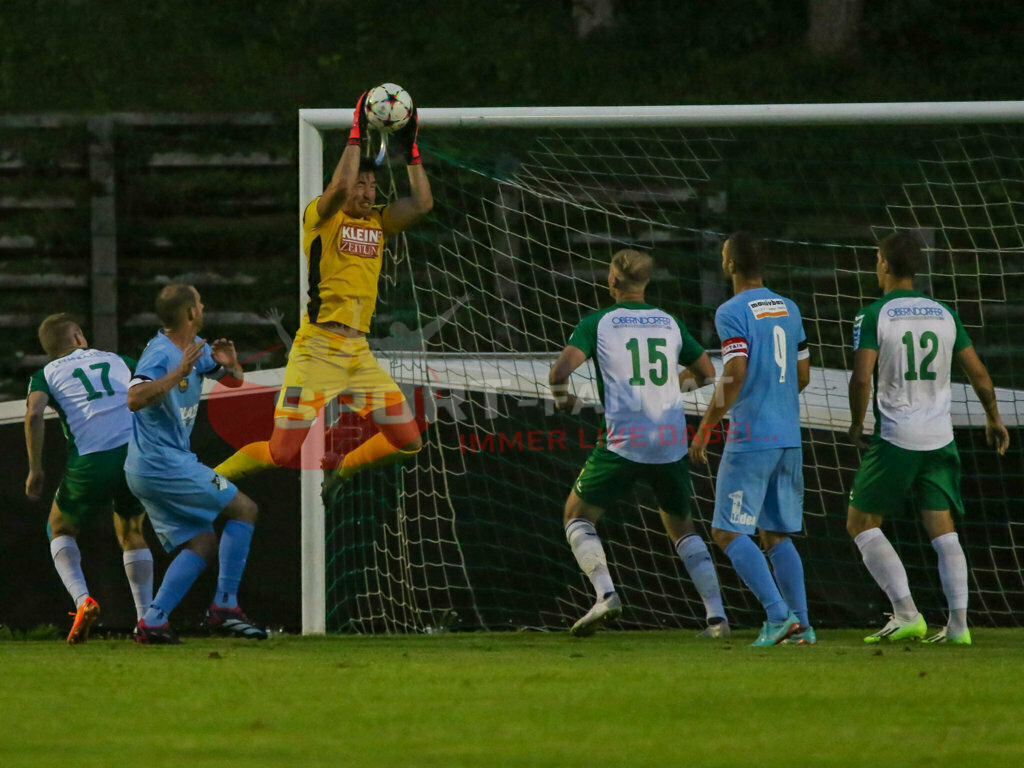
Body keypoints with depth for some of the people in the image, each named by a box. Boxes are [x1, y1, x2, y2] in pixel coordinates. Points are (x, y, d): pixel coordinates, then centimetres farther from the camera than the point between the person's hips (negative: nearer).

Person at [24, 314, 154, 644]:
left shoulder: (46, 375, 15)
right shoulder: (116, 361, 23)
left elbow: (34, 415, -4)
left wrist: (35, 469, 2)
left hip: (91, 461, -2)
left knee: (61, 530, 21)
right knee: (132, 533, 25)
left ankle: (82, 600, -4)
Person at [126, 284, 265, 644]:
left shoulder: (193, 348, 12)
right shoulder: (161, 354, -19)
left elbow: (232, 380, 22)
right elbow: (135, 399, -34)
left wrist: (230, 363, -2)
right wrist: (180, 372, -39)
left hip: (148, 469, 10)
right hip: (164, 463, -10)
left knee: (202, 543, 6)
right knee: (243, 509, -5)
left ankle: (152, 622, -3)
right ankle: (224, 607, -7)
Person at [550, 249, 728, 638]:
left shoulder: (597, 323, -1)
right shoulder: (670, 323, 10)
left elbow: (560, 371, -12)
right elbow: (706, 373, 19)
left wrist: (563, 399, 10)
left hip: (623, 442, -4)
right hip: (672, 442, 4)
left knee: (577, 515, 13)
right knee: (681, 526, 19)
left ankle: (605, 593, -9)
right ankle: (716, 613, 6)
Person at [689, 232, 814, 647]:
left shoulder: (732, 313, -10)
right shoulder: (788, 309, 12)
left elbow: (734, 375, -18)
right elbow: (803, 375, 17)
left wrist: (704, 430, -11)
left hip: (750, 437, -7)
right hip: (789, 437, 7)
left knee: (728, 532, -3)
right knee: (776, 535, 13)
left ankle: (778, 614, -16)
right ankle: (801, 624, 5)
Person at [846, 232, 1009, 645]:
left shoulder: (873, 315, -7)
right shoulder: (944, 314, 7)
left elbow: (861, 377, -16)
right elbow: (979, 374, 10)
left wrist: (857, 424, 1)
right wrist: (994, 419, 25)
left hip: (895, 439, -4)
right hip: (940, 438, 5)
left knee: (861, 523, 7)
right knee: (942, 530, 7)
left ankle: (906, 614, -6)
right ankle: (958, 623, -5)